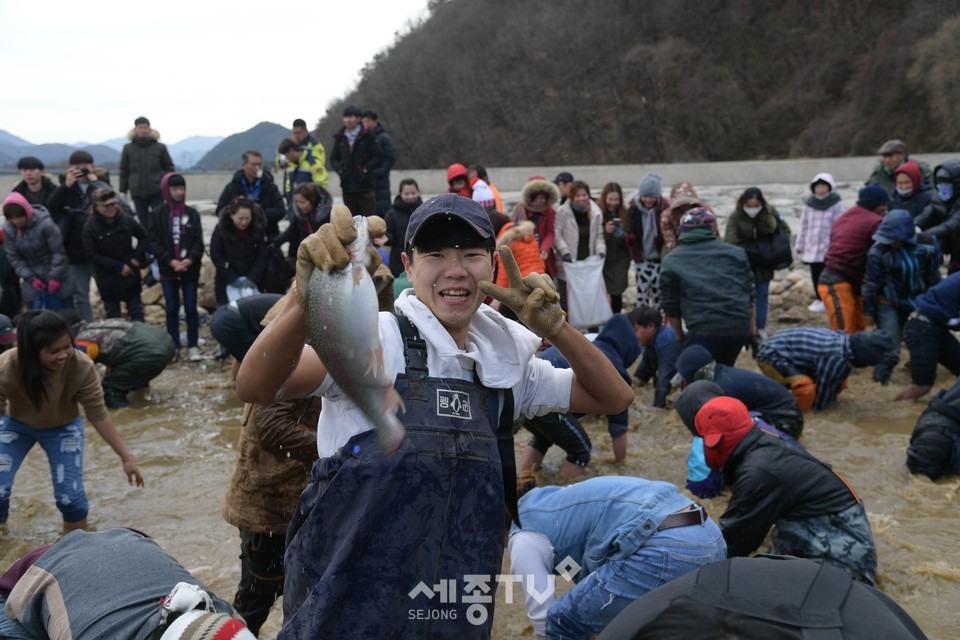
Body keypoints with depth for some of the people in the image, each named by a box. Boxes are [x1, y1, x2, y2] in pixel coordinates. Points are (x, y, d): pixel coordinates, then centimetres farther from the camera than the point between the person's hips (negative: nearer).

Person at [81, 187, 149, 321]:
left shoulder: (126, 219, -11)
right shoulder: (90, 227, -15)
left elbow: (144, 236, 5)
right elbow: (91, 255, -15)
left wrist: (138, 256, -9)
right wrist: (117, 266, -20)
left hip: (130, 274, 1)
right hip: (107, 278, -1)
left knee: (136, 312, 12)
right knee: (112, 315, 12)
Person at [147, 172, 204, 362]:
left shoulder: (192, 213, 2)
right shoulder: (158, 215, 0)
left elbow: (199, 241, -1)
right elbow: (154, 242, -3)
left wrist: (190, 259, -17)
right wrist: (171, 261, -14)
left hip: (190, 269, 0)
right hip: (168, 270, 0)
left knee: (191, 308, 4)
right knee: (172, 309, 7)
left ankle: (192, 346, 10)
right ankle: (174, 346, 16)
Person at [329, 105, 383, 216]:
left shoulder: (368, 135, -3)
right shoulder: (339, 137, 11)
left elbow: (379, 156, -5)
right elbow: (333, 158, 19)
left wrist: (366, 168, -10)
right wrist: (339, 169, 1)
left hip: (365, 186, -4)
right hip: (347, 186, 5)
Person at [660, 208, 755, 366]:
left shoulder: (672, 261, 7)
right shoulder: (735, 252, 14)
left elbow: (671, 306, 9)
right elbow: (749, 294, 16)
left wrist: (680, 337, 21)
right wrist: (752, 331, 24)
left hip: (705, 330, -4)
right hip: (740, 327, 4)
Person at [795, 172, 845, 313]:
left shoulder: (836, 203, -5)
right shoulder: (809, 203, 7)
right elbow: (804, 225, 12)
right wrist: (799, 244, 12)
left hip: (829, 247, -4)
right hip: (812, 245, 4)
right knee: (815, 274, 8)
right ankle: (819, 298, 21)